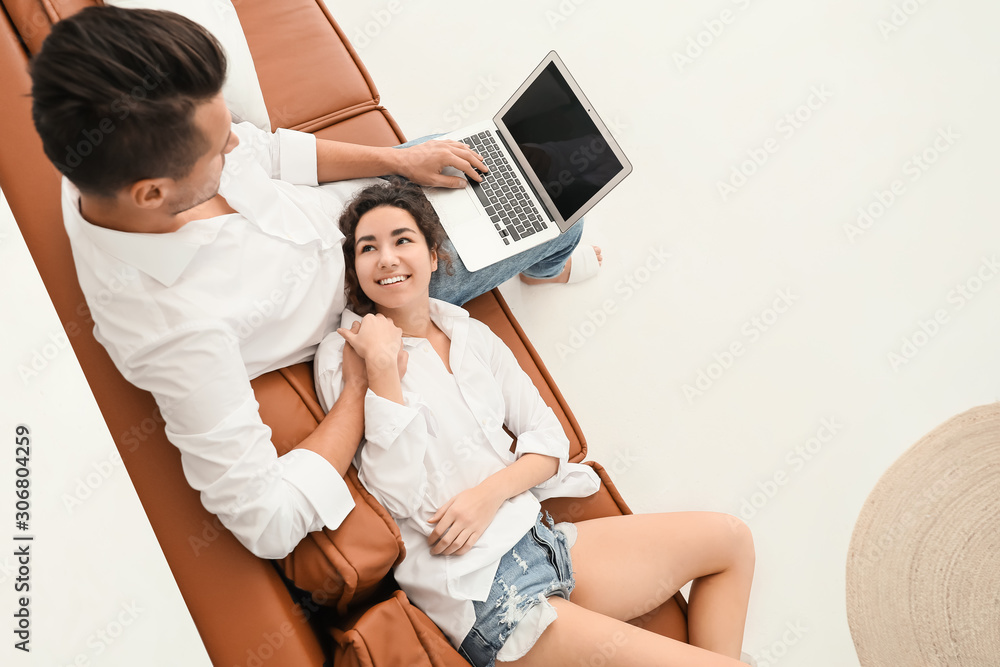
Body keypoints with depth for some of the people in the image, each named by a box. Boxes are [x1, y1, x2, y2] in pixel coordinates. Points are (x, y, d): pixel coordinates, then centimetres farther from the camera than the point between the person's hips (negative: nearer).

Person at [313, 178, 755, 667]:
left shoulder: (473, 335, 10)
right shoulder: (344, 355, -6)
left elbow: (548, 437, 8)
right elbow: (399, 495, -16)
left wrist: (492, 490, -10)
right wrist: (382, 367, -20)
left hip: (534, 533, 7)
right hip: (476, 592, -7)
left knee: (730, 539, 12)